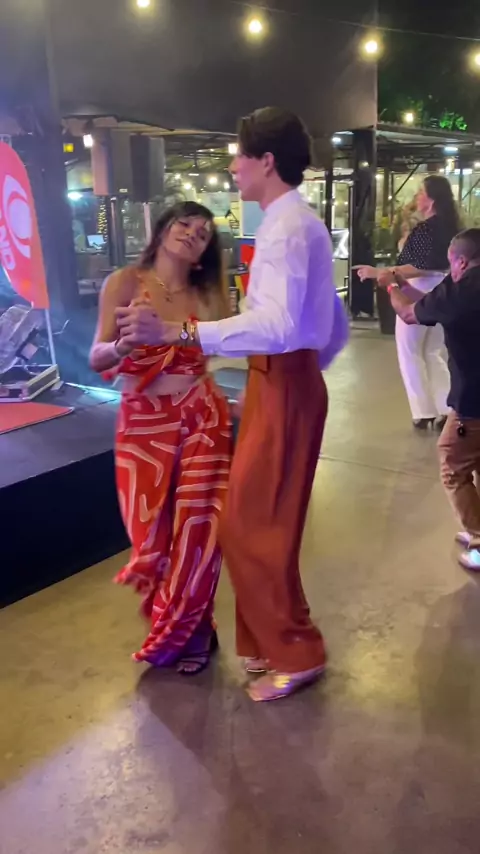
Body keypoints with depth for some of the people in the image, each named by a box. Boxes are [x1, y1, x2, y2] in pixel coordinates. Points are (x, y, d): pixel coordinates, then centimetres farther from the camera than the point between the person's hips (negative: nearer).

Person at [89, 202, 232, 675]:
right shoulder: (125, 282, -3)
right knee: (152, 533, 6)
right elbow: (97, 357, -10)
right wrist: (123, 345, -29)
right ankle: (169, 626, 35)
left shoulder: (205, 295, 6)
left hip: (202, 417, 2)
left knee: (198, 527, 2)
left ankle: (187, 631, 26)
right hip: (143, 421, -1)